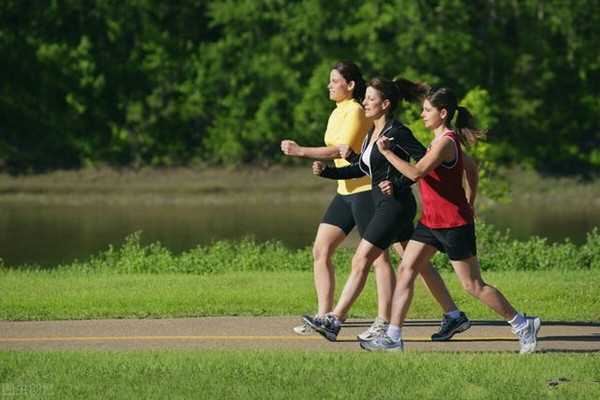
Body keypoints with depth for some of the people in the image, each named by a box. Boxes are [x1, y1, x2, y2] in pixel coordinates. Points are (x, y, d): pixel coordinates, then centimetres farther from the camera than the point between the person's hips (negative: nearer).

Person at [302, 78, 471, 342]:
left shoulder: (396, 132, -14)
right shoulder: (373, 132, 13)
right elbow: (361, 168, 20)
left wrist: (399, 184, -23)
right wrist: (326, 171, 10)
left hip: (395, 205, -10)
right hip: (385, 206, 10)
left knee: (361, 261, -10)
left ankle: (334, 322, -10)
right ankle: (455, 317, 19)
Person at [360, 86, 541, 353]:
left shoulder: (446, 142, -19)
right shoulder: (442, 139, 11)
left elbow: (416, 173, -29)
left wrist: (387, 152, -21)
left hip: (453, 223, -10)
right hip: (431, 221, 10)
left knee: (473, 285, -2)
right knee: (406, 270, 0)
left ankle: (522, 325, 10)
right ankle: (393, 336, -1)